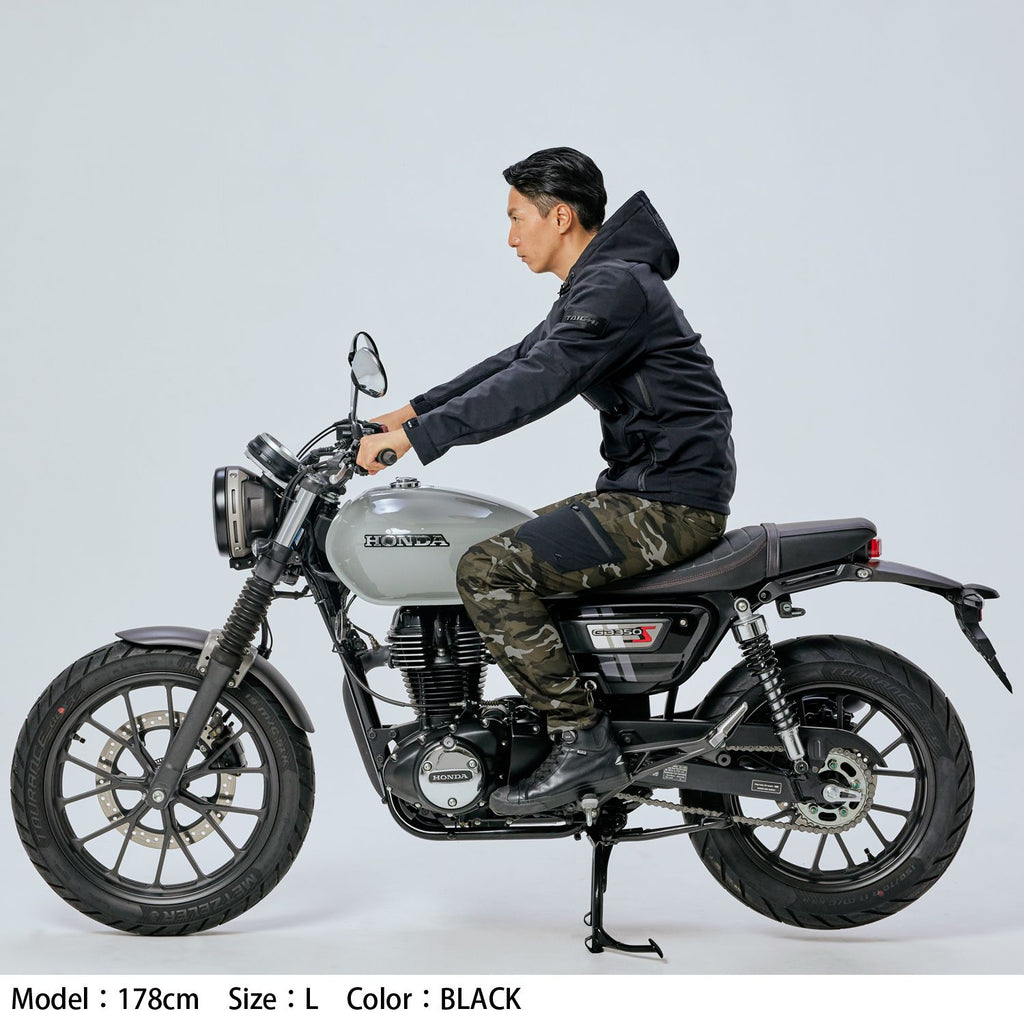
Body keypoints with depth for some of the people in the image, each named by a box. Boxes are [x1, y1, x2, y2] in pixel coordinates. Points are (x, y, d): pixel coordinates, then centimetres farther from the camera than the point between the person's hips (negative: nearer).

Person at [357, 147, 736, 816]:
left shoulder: (615, 287, -16)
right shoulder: (595, 286, 17)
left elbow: (534, 386, -26)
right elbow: (518, 361, 22)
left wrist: (417, 436, -24)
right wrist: (416, 410, 17)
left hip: (671, 504, -11)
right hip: (644, 490, 11)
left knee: (488, 571, -18)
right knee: (513, 547, 20)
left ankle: (584, 743, -13)